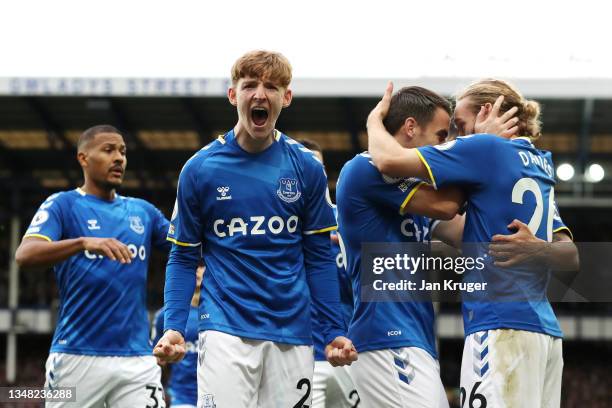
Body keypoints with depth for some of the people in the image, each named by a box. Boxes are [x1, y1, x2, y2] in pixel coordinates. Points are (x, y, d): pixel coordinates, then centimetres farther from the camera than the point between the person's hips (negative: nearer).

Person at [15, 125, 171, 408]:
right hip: (77, 355, -3)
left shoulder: (142, 211, 16)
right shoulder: (63, 204, 1)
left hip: (137, 357, 4)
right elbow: (25, 254, -15)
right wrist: (84, 242, -31)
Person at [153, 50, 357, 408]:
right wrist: (173, 327, -8)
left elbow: (319, 257, 9)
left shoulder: (307, 167, 4)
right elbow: (184, 257, 5)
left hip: (293, 333, 2)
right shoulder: (200, 169, 0)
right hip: (227, 329, -2)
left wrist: (335, 331, 3)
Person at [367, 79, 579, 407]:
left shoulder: (487, 148, -3)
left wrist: (375, 119, 10)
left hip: (502, 326, -9)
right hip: (545, 330, 9)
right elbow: (570, 254, 22)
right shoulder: (540, 165, 23)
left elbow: (390, 160, -10)